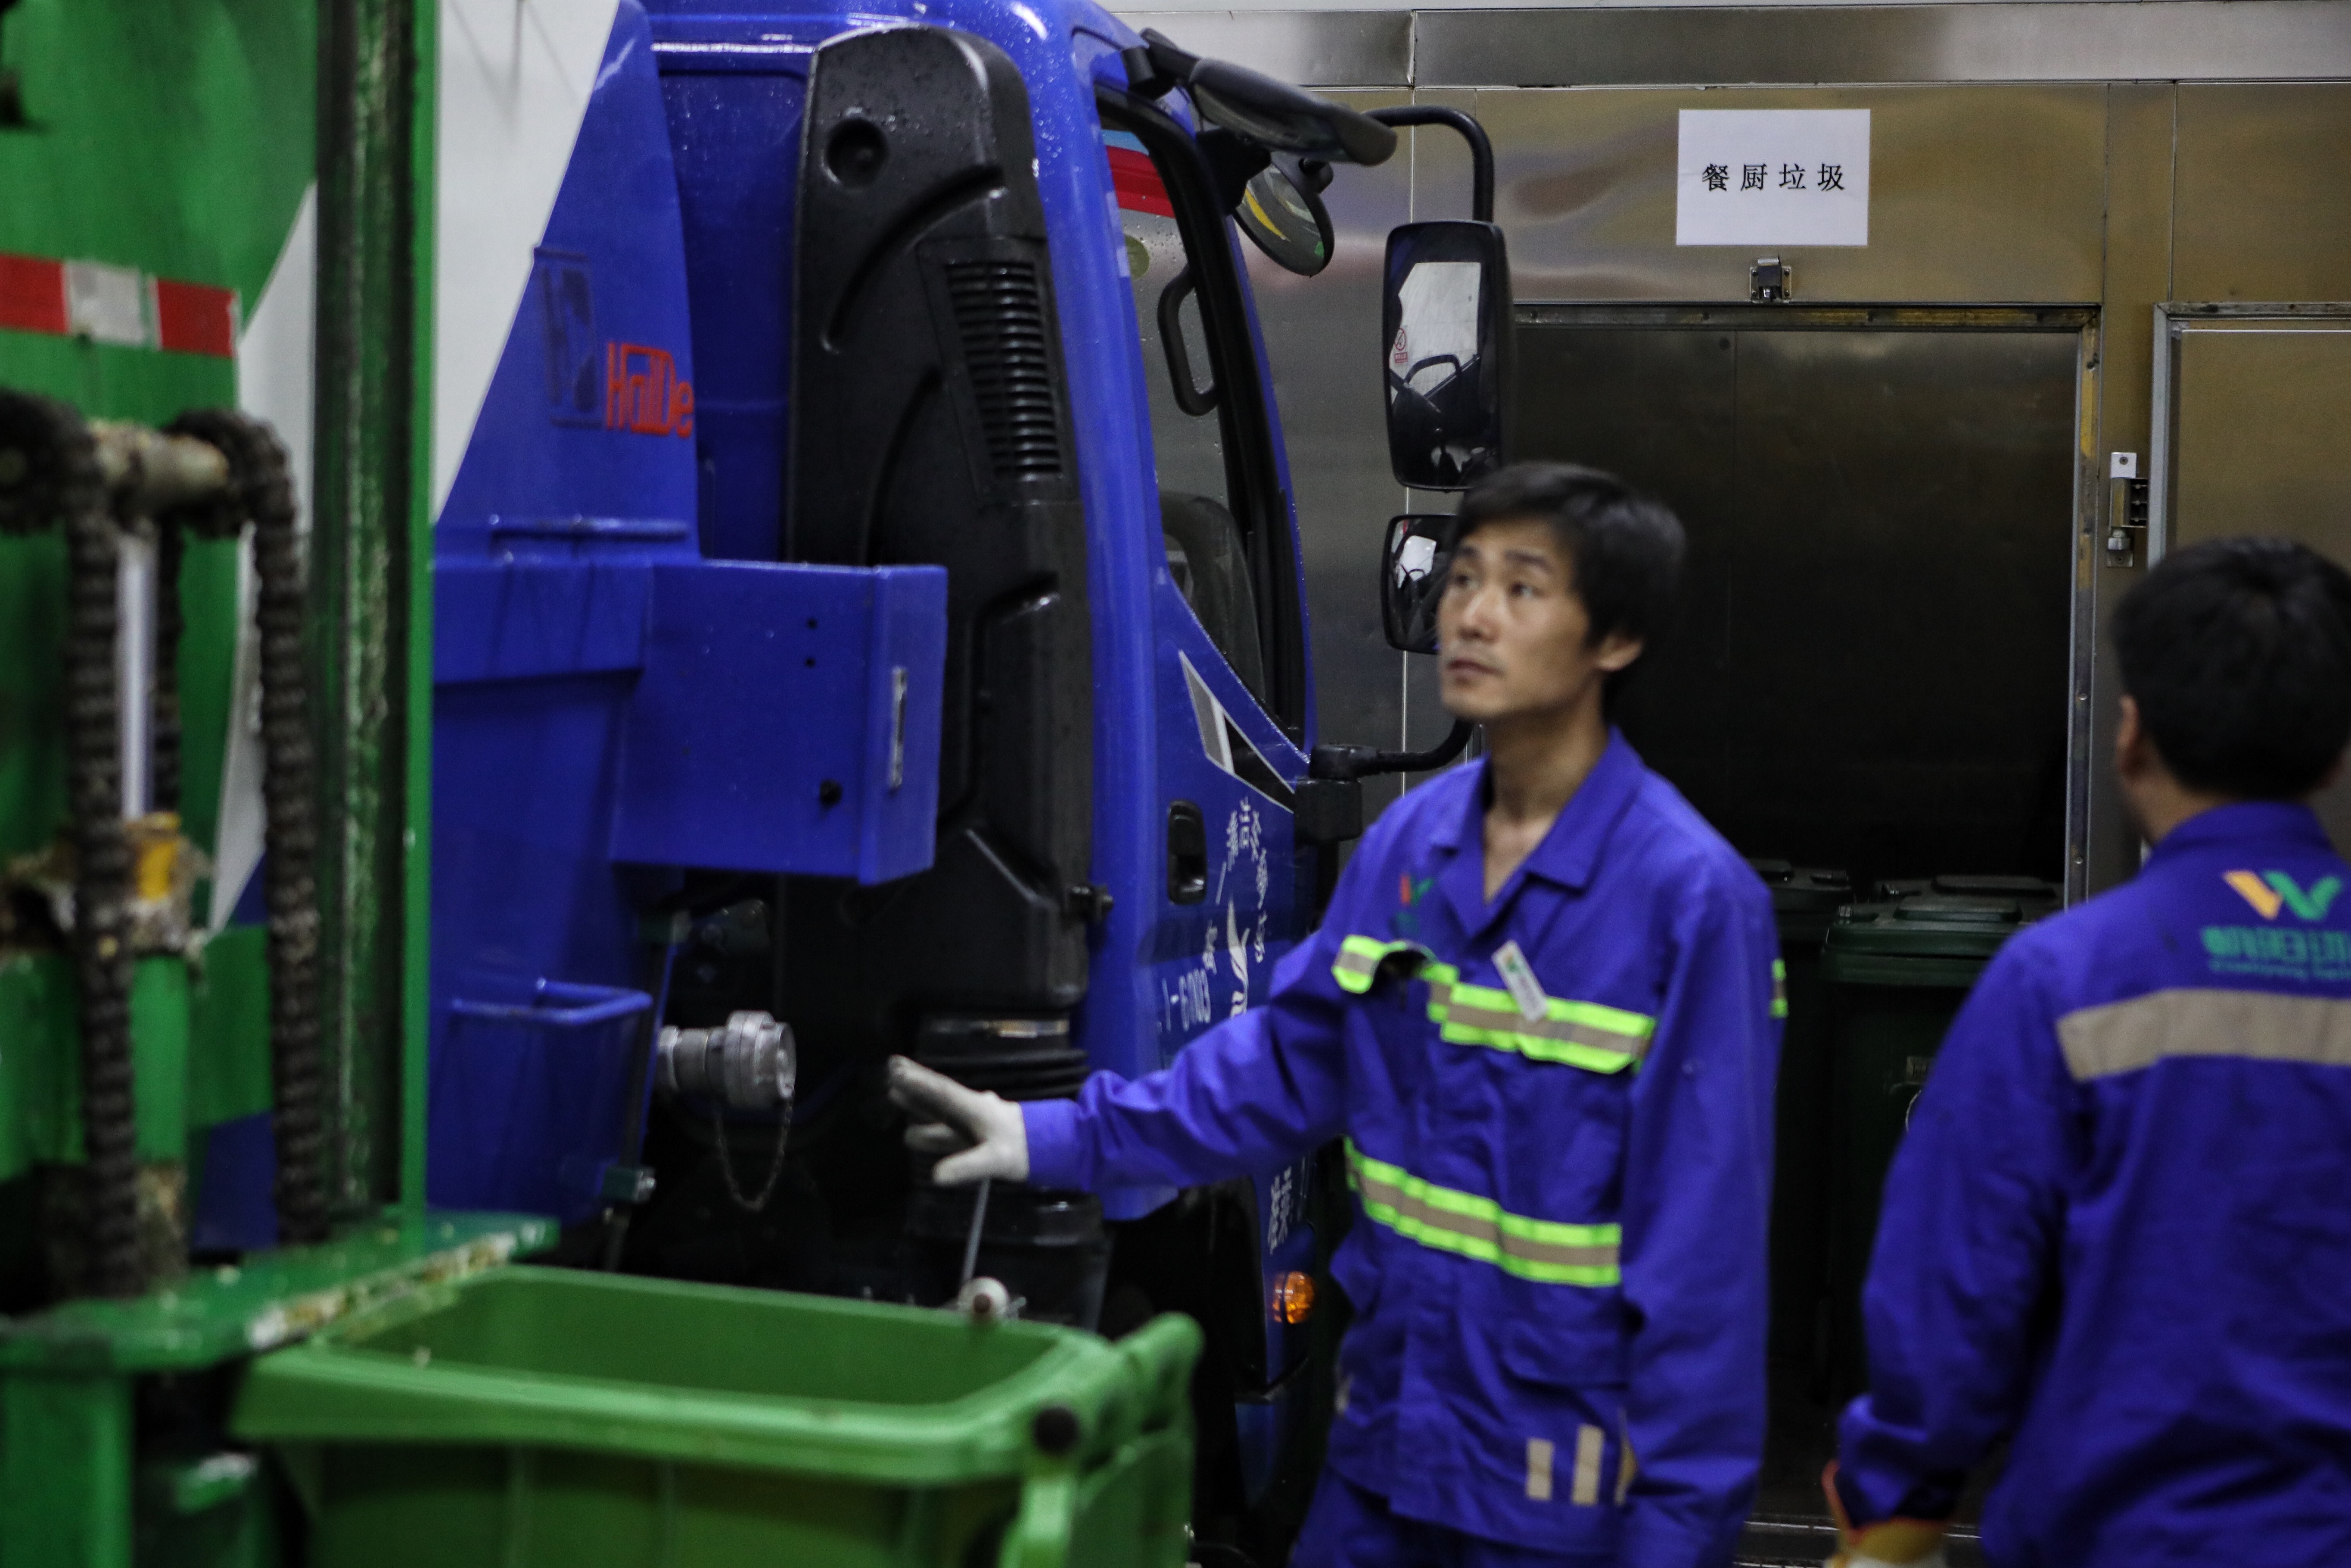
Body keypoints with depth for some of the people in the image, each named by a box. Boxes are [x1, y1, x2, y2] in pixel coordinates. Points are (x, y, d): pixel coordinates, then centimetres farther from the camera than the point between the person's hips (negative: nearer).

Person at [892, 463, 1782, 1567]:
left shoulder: (1692, 896, -17)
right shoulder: (1409, 843, 1)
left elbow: (1703, 1246, -16)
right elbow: (1289, 1057, 10)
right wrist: (1057, 1140, 3)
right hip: (1386, 1441, 5)